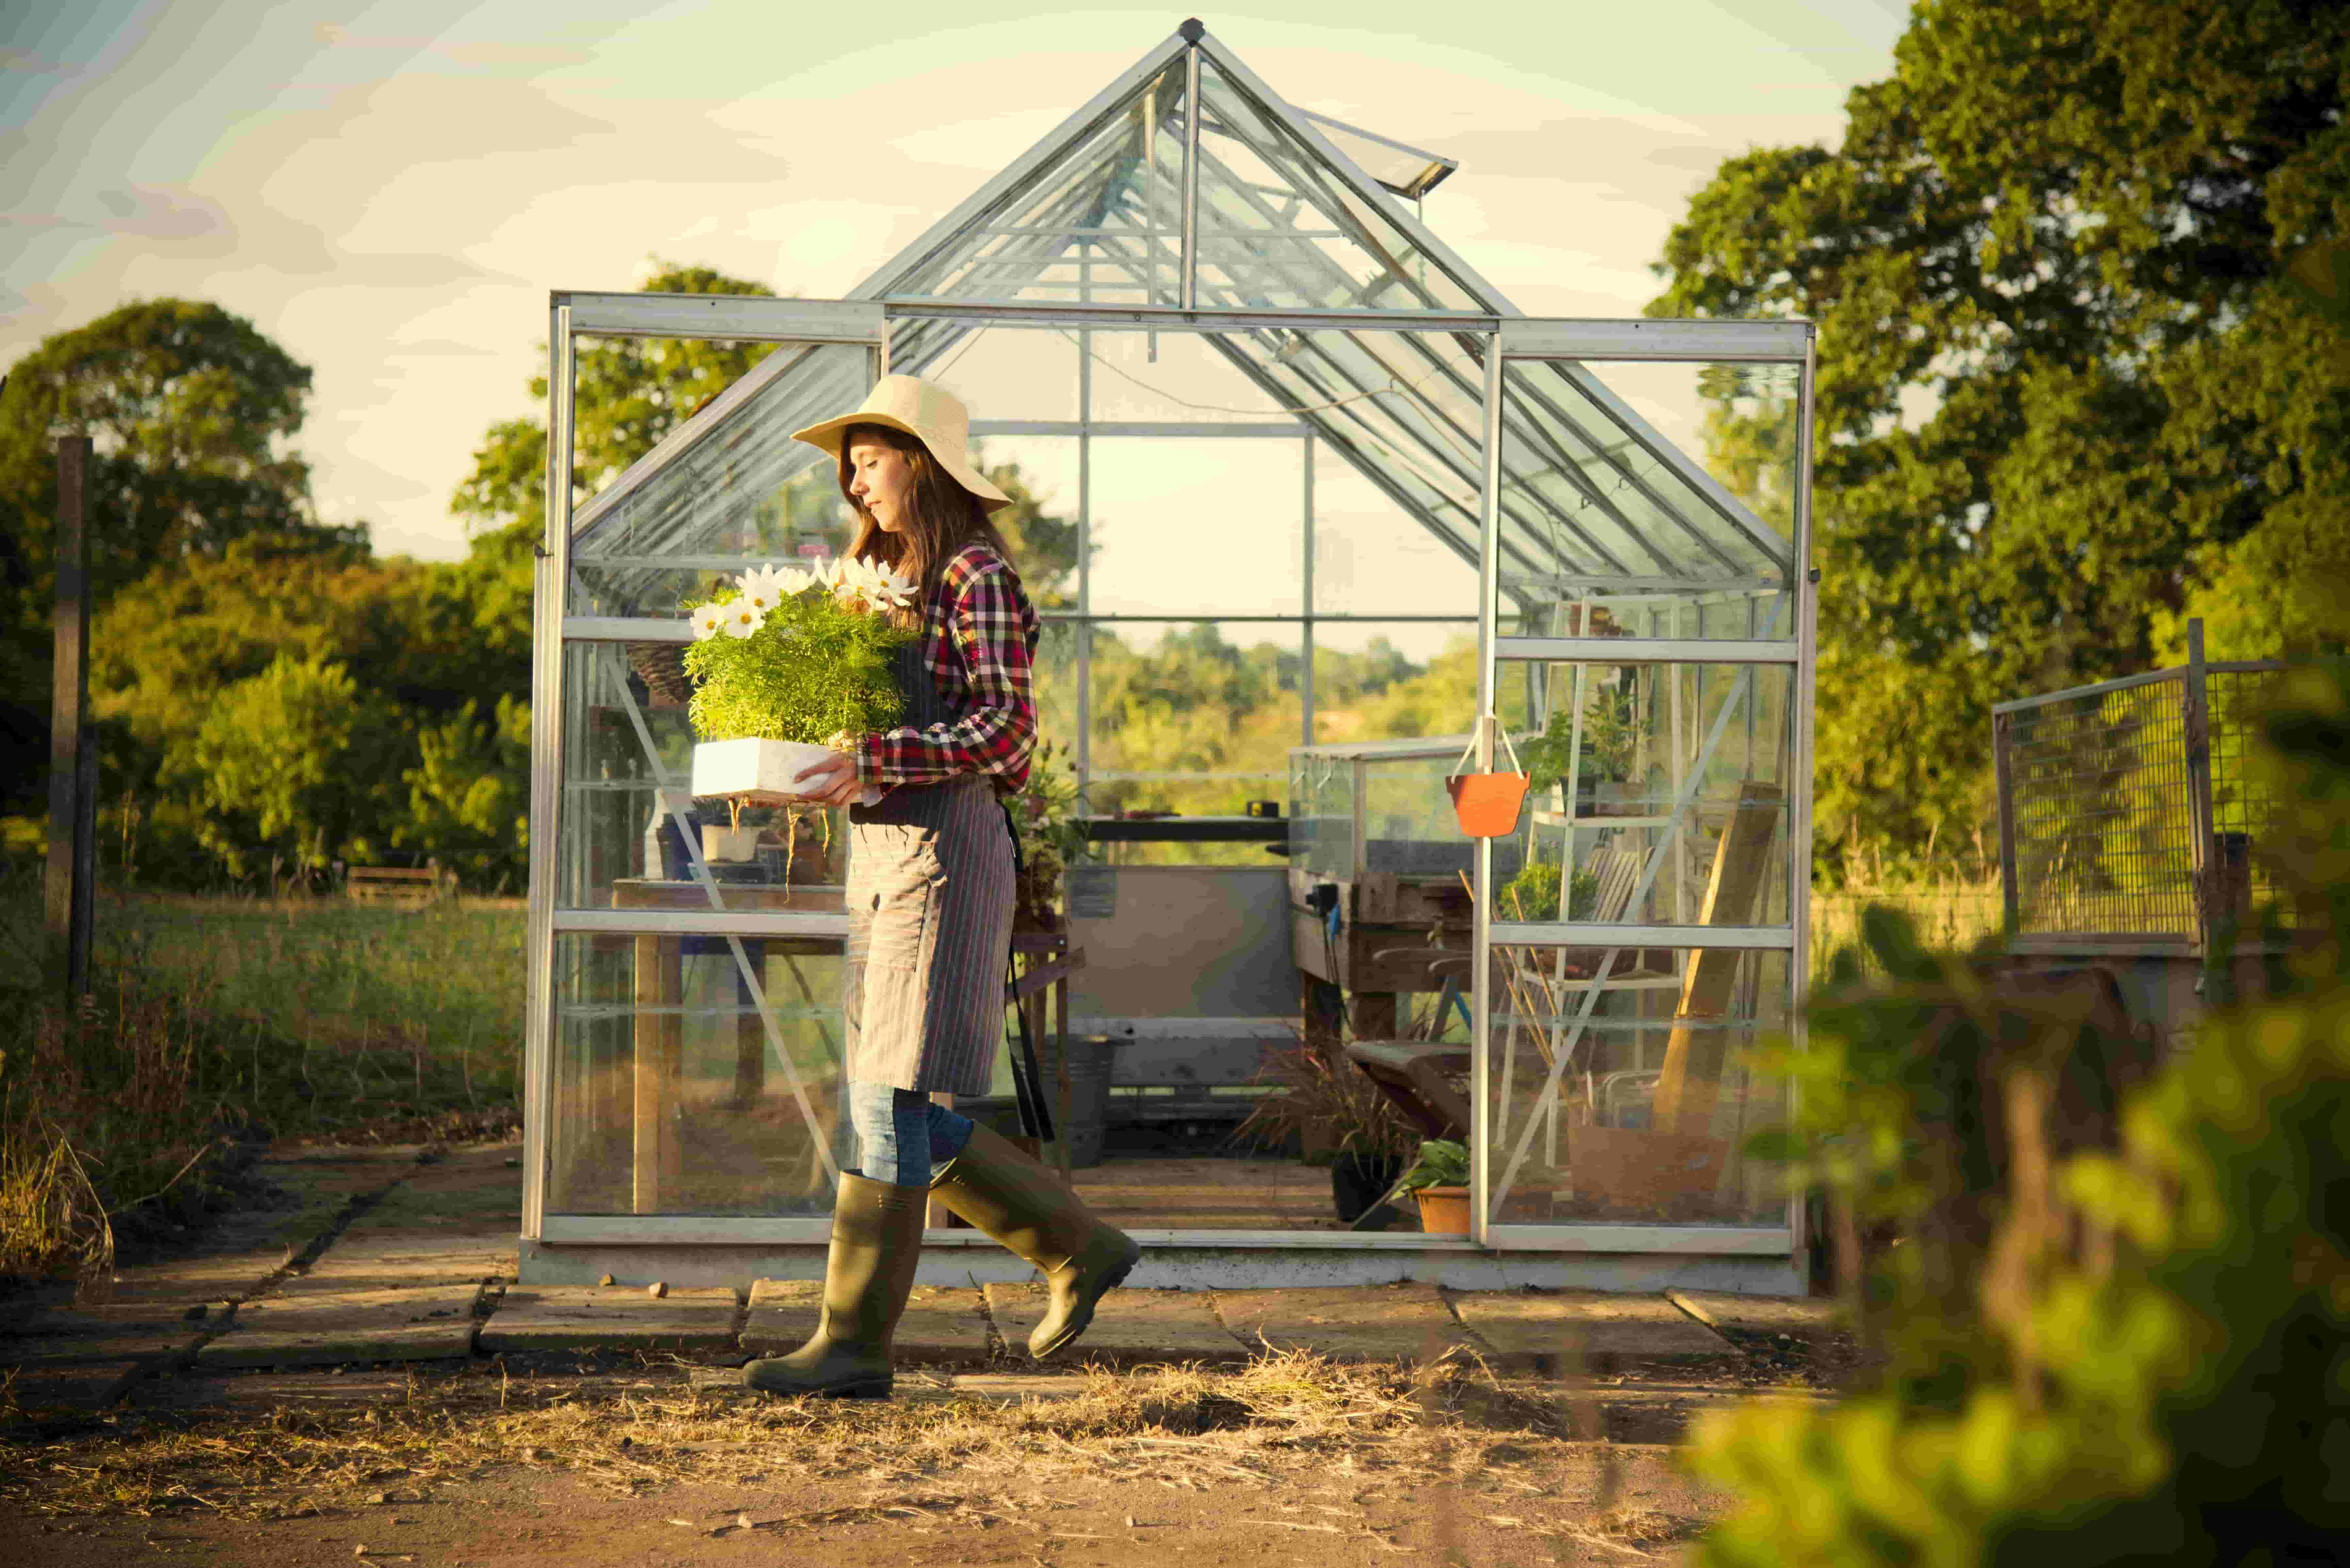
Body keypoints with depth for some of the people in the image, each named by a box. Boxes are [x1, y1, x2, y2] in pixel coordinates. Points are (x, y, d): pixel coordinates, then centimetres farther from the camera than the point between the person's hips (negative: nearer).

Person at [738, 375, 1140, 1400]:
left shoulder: (976, 577, -8)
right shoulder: (892, 583, 19)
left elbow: (1005, 732, -17)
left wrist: (872, 759, -25)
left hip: (944, 851, -9)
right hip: (880, 854, 9)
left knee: (892, 1105, -7)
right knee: (903, 1117, 9)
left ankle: (854, 1345, -4)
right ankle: (1082, 1250, 20)